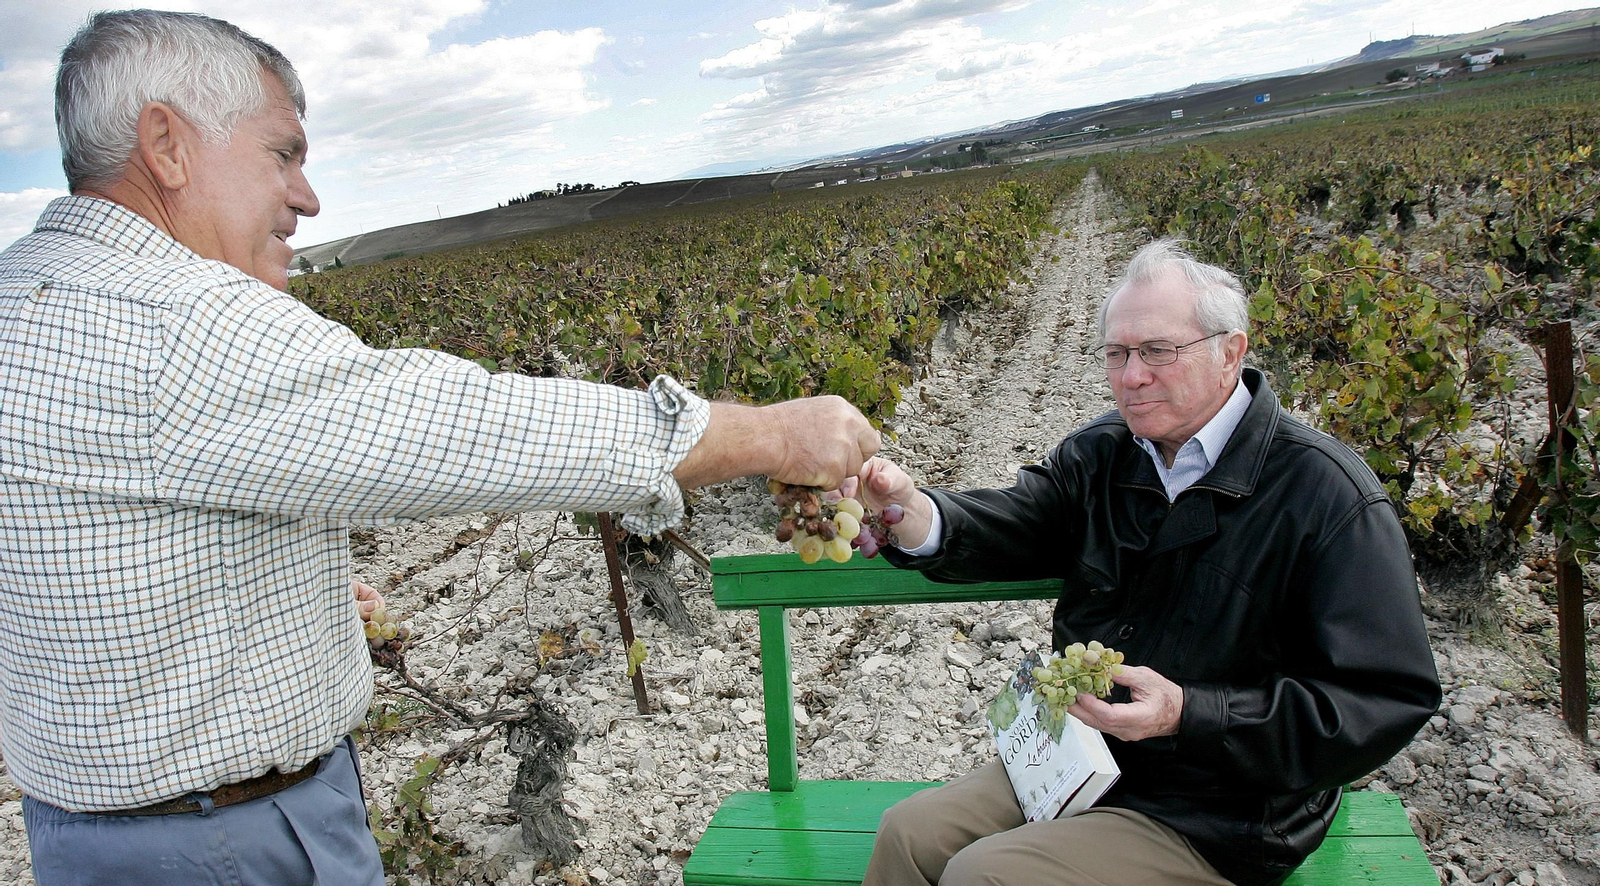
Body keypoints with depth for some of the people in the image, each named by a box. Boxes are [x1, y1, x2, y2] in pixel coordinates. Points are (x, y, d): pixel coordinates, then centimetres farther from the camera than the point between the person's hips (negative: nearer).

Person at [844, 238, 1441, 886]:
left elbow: (1390, 701, -20)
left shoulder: (1328, 494, -17)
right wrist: (910, 510, -33)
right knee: (908, 833, -6)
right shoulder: (1101, 453, 4)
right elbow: (1010, 522, -9)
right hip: (1081, 757, 6)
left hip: (1214, 824, -6)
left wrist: (1188, 714, -29)